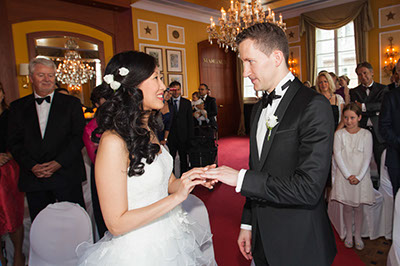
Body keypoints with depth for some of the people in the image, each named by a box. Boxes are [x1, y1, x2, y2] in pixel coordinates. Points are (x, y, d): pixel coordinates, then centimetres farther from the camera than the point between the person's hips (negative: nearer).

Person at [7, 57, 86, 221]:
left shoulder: (71, 103, 4)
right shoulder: (18, 107, 10)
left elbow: (78, 137, -3)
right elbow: (14, 142, 6)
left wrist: (58, 163, -12)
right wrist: (32, 166, -9)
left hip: (67, 176, -2)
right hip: (34, 178, 2)